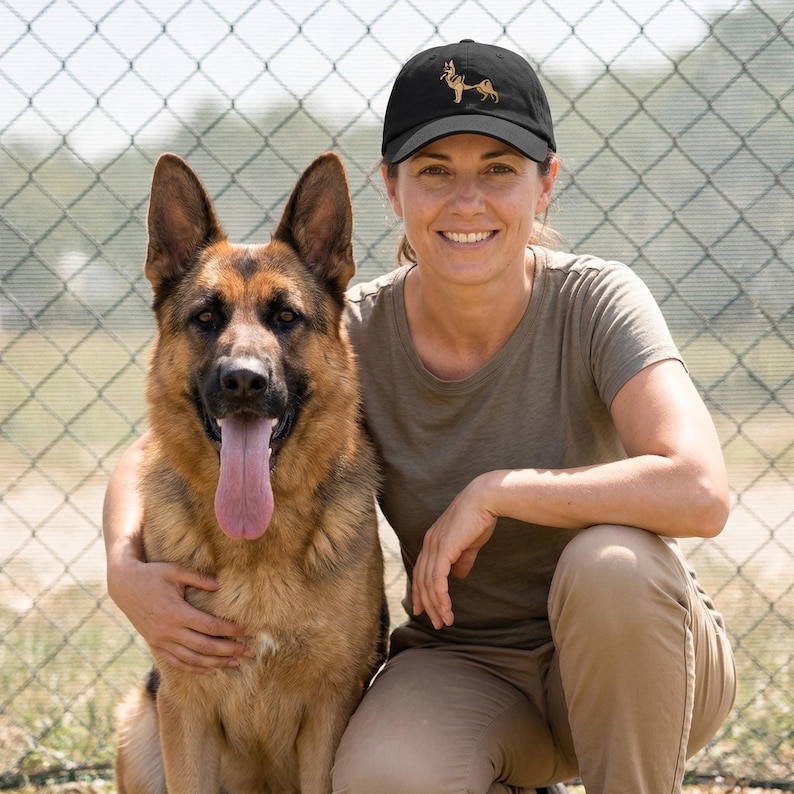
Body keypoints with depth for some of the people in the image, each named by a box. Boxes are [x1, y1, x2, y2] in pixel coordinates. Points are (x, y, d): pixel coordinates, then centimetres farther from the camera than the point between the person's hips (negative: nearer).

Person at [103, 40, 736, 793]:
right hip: (462, 665, 1)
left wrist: (496, 491, -27)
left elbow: (699, 492, -33)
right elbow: (151, 455, -4)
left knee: (609, 561, -35)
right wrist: (126, 569, -25)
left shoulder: (594, 301, -17)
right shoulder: (352, 335, -11)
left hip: (636, 660, -1)